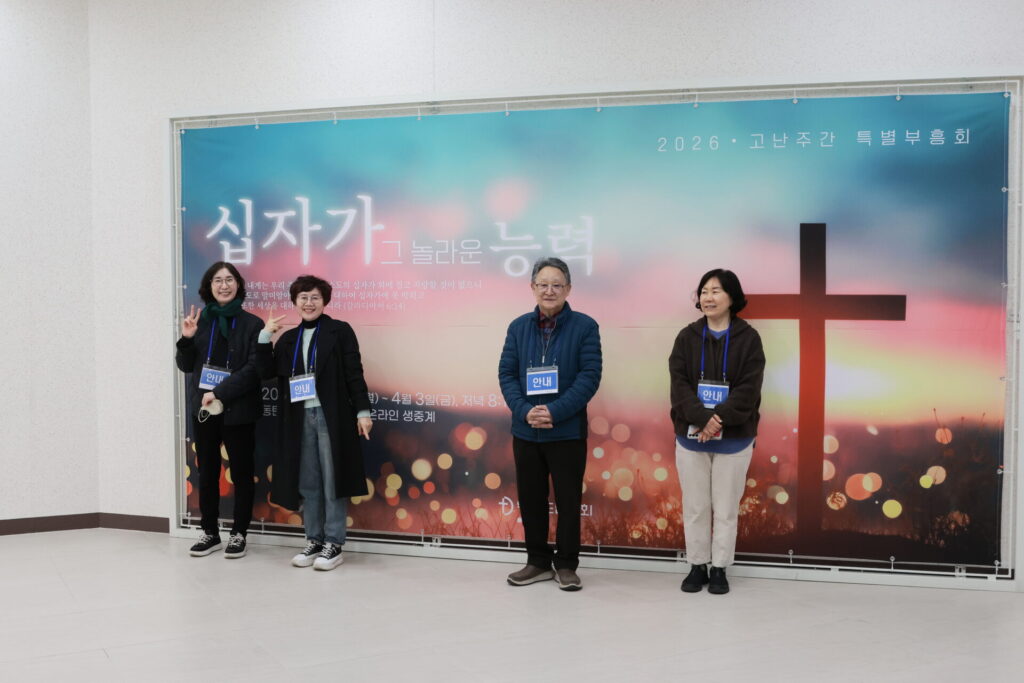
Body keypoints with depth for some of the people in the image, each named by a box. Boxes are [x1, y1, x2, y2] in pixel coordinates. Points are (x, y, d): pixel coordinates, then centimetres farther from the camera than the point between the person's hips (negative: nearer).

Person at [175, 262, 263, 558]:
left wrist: (220, 393, -17)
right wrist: (187, 339, -9)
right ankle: (210, 532, 23)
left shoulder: (252, 324, -4)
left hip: (238, 410, -3)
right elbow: (185, 366, 9)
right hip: (203, 409, 4)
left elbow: (254, 368, -11)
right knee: (207, 473, 11)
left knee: (241, 473, 5)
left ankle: (239, 533, 17)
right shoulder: (199, 320, 6)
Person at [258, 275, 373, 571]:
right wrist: (264, 336, 0)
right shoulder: (289, 338, 14)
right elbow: (267, 371, 7)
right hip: (301, 418, 5)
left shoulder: (340, 331, -1)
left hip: (332, 416, -5)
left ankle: (334, 544, 7)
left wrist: (362, 411, -10)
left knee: (333, 480, 0)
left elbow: (354, 374, -4)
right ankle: (314, 540, 19)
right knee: (308, 483, 9)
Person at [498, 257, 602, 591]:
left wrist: (554, 412, -20)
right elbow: (507, 374, 2)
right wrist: (525, 411, -14)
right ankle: (538, 562, 27)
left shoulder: (585, 326, -4)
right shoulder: (518, 327, 6)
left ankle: (566, 565, 22)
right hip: (525, 431, 3)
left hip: (568, 432, -3)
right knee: (530, 499, 12)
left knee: (568, 501, 6)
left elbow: (589, 376, -11)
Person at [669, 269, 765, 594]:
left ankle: (719, 569, 20)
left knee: (726, 508, 7)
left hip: (734, 439, -1)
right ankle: (697, 566, 22)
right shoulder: (687, 336, 2)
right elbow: (679, 384, -6)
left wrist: (720, 418, -22)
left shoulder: (748, 338, -2)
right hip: (691, 436, 2)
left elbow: (748, 388, -10)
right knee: (695, 507, 9)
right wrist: (702, 419, -21)